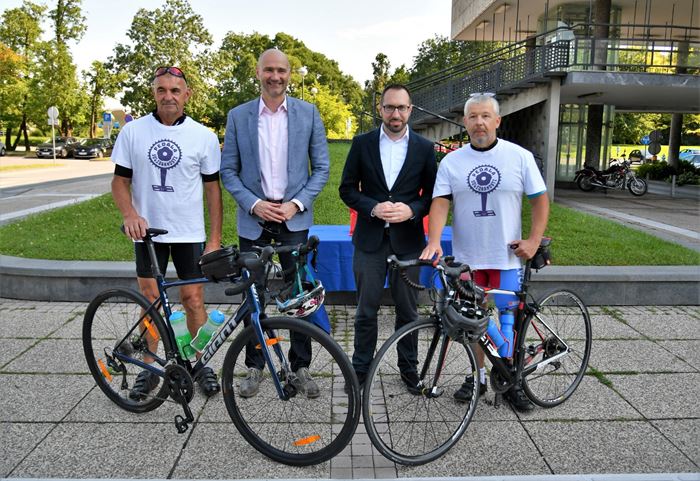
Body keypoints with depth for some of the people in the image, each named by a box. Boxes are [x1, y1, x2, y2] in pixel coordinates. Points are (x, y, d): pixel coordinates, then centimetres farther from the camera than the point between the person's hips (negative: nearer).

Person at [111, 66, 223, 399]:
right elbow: (120, 180, 4)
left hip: (189, 233, -1)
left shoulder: (203, 136, -1)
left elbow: (212, 189, 2)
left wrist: (215, 239, -2)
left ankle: (201, 364, 18)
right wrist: (130, 214, -17)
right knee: (150, 300, 7)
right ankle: (149, 369, 21)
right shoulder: (133, 131, 0)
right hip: (148, 231, 1)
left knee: (193, 299, 1)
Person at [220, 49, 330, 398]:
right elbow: (228, 171, 4)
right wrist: (254, 204, -10)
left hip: (294, 217, 0)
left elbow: (322, 167, 3)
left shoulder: (308, 113, 3)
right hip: (253, 218, 1)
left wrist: (297, 203, -9)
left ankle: (300, 367, 18)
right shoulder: (238, 116, 4)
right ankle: (254, 366, 22)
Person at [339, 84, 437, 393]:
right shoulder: (362, 144, 2)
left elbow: (433, 194, 5)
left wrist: (411, 209, -15)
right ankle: (361, 368, 23)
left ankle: (409, 367, 29)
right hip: (370, 239, 0)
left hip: (407, 239, 1)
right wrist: (373, 207, -14)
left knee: (407, 309, 11)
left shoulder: (424, 148, 3)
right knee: (366, 310, 7)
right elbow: (347, 189, 3)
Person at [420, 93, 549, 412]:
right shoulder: (451, 162, 2)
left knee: (509, 319, 4)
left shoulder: (520, 157, 0)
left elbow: (540, 199, 4)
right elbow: (440, 203, -6)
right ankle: (478, 376, 27)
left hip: (507, 255, -1)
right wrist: (434, 241, -21)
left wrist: (534, 241, -6)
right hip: (467, 256, 1)